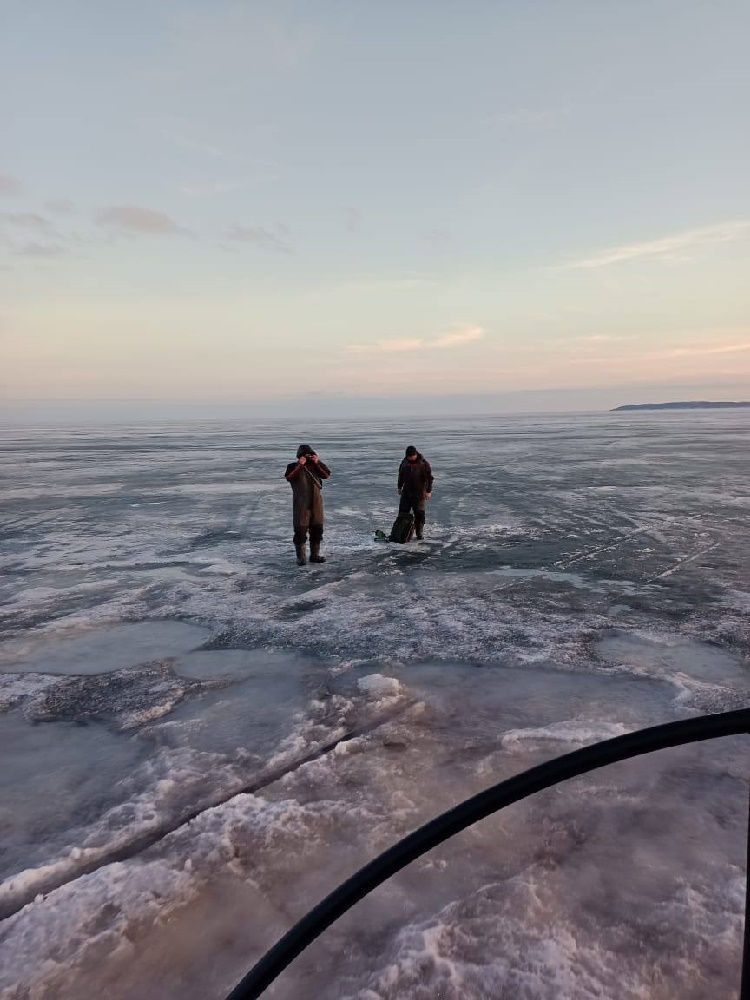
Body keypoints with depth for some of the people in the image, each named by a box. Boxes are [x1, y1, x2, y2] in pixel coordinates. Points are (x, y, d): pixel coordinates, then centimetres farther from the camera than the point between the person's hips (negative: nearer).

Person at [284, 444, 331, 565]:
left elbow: (327, 474, -4)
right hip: (301, 505, -4)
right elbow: (289, 477, -19)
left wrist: (318, 463, -12)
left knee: (317, 530, 9)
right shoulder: (293, 466, 0)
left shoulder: (315, 466, 10)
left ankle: (315, 555, 21)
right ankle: (301, 557, 5)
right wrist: (299, 465, -23)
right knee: (300, 530, -4)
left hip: (316, 504, 4)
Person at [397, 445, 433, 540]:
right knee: (403, 511, 5)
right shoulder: (405, 462, 3)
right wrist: (400, 487, 19)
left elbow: (429, 478, -10)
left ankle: (420, 533, 9)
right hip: (406, 492, 5)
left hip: (419, 493, -4)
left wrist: (429, 491, -12)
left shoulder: (424, 464, -13)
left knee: (419, 514, 0)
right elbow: (401, 475, 16)